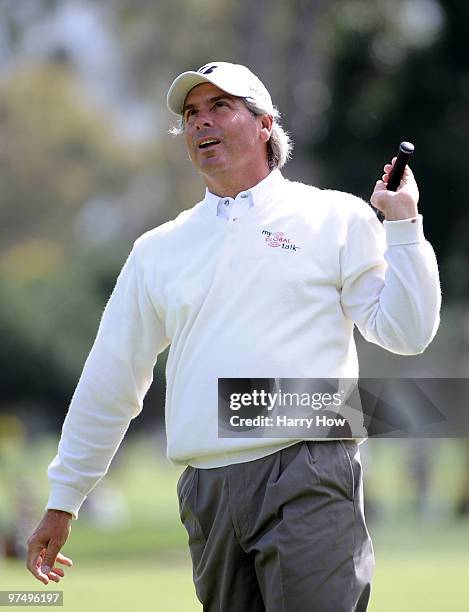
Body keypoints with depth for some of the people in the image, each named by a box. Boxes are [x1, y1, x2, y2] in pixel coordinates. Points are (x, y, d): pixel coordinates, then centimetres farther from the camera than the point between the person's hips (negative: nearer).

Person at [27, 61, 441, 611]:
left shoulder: (335, 217, 8)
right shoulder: (158, 250, 18)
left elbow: (405, 334, 2)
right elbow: (111, 380, 21)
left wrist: (402, 223, -4)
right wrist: (62, 501, 20)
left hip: (308, 479, -4)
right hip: (207, 493, 4)